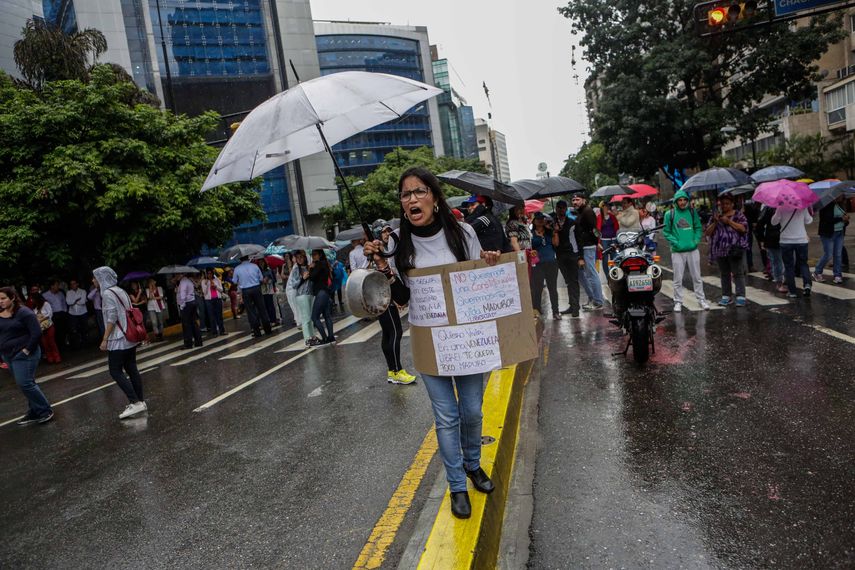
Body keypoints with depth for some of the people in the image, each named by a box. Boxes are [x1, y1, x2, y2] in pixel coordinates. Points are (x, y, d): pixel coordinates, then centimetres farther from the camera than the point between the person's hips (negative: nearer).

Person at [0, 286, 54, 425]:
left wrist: (26, 350, -16)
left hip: (23, 355, -7)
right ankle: (34, 413, 22)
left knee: (25, 383, -10)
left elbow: (37, 333, -16)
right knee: (27, 384, 13)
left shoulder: (24, 312, -13)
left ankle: (45, 411, 2)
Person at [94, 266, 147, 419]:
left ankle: (135, 403, -8)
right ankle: (140, 402, 12)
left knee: (115, 371, -3)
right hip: (130, 337, 8)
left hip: (118, 339, -8)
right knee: (131, 369, 10)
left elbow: (111, 318, -18)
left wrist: (105, 339, -15)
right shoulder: (120, 291, 13)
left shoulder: (108, 293, -12)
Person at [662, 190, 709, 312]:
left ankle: (701, 299, 20)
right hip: (677, 251, -2)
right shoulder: (670, 214, -2)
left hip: (693, 250, 2)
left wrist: (696, 240, -6)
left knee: (697, 277, 9)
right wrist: (675, 243, -12)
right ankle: (678, 301, 13)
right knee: (678, 279, 4)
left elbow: (699, 227, 9)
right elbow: (666, 232, -1)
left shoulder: (692, 212, 5)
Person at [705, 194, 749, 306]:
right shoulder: (716, 216, 13)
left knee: (738, 274, -4)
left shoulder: (738, 215, 3)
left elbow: (743, 228, -12)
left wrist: (729, 221, -16)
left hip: (735, 250, -4)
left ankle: (740, 297, -3)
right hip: (720, 250, 4)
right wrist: (715, 222, -8)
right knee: (725, 274, 10)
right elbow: (707, 233, 6)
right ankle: (726, 297, 16)